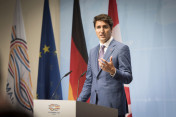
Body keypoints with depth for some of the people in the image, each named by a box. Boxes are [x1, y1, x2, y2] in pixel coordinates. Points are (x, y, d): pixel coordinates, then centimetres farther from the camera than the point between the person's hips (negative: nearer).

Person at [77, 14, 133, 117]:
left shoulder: (122, 48, -2)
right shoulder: (93, 52, 18)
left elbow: (128, 78, -7)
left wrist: (112, 71, -26)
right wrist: (78, 104, 13)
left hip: (113, 107, -5)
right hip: (95, 105, 6)